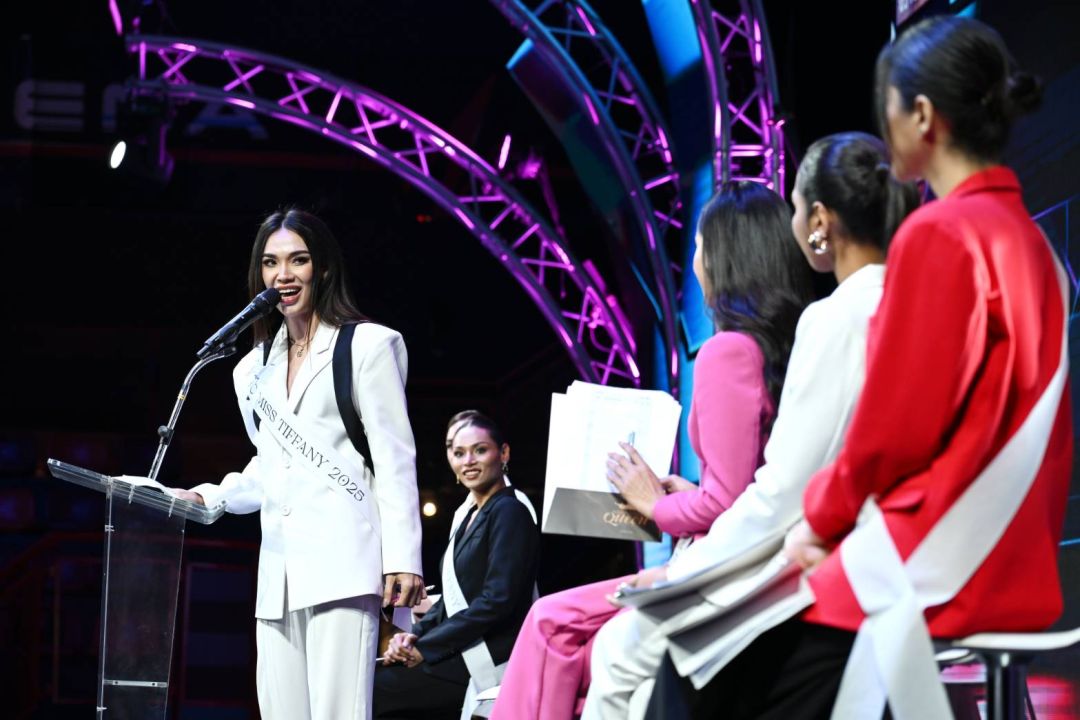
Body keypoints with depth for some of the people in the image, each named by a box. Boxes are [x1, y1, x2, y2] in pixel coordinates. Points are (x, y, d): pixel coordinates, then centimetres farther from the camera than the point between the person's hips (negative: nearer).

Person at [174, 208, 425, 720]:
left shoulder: (368, 346, 4)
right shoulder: (255, 369, 21)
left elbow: (394, 458, -2)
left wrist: (402, 558, -10)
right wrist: (211, 498, 8)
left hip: (342, 564, -6)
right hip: (279, 571, 6)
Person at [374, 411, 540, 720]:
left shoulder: (510, 511, -9)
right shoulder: (468, 515, 19)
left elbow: (497, 601, -18)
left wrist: (425, 648, -15)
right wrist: (415, 635, 1)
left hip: (490, 658, -9)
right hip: (461, 652, 9)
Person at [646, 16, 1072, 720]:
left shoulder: (939, 235, -14)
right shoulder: (1031, 243, 14)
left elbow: (896, 425, -14)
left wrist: (823, 514, 2)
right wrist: (837, 512, 16)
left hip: (937, 566, -9)